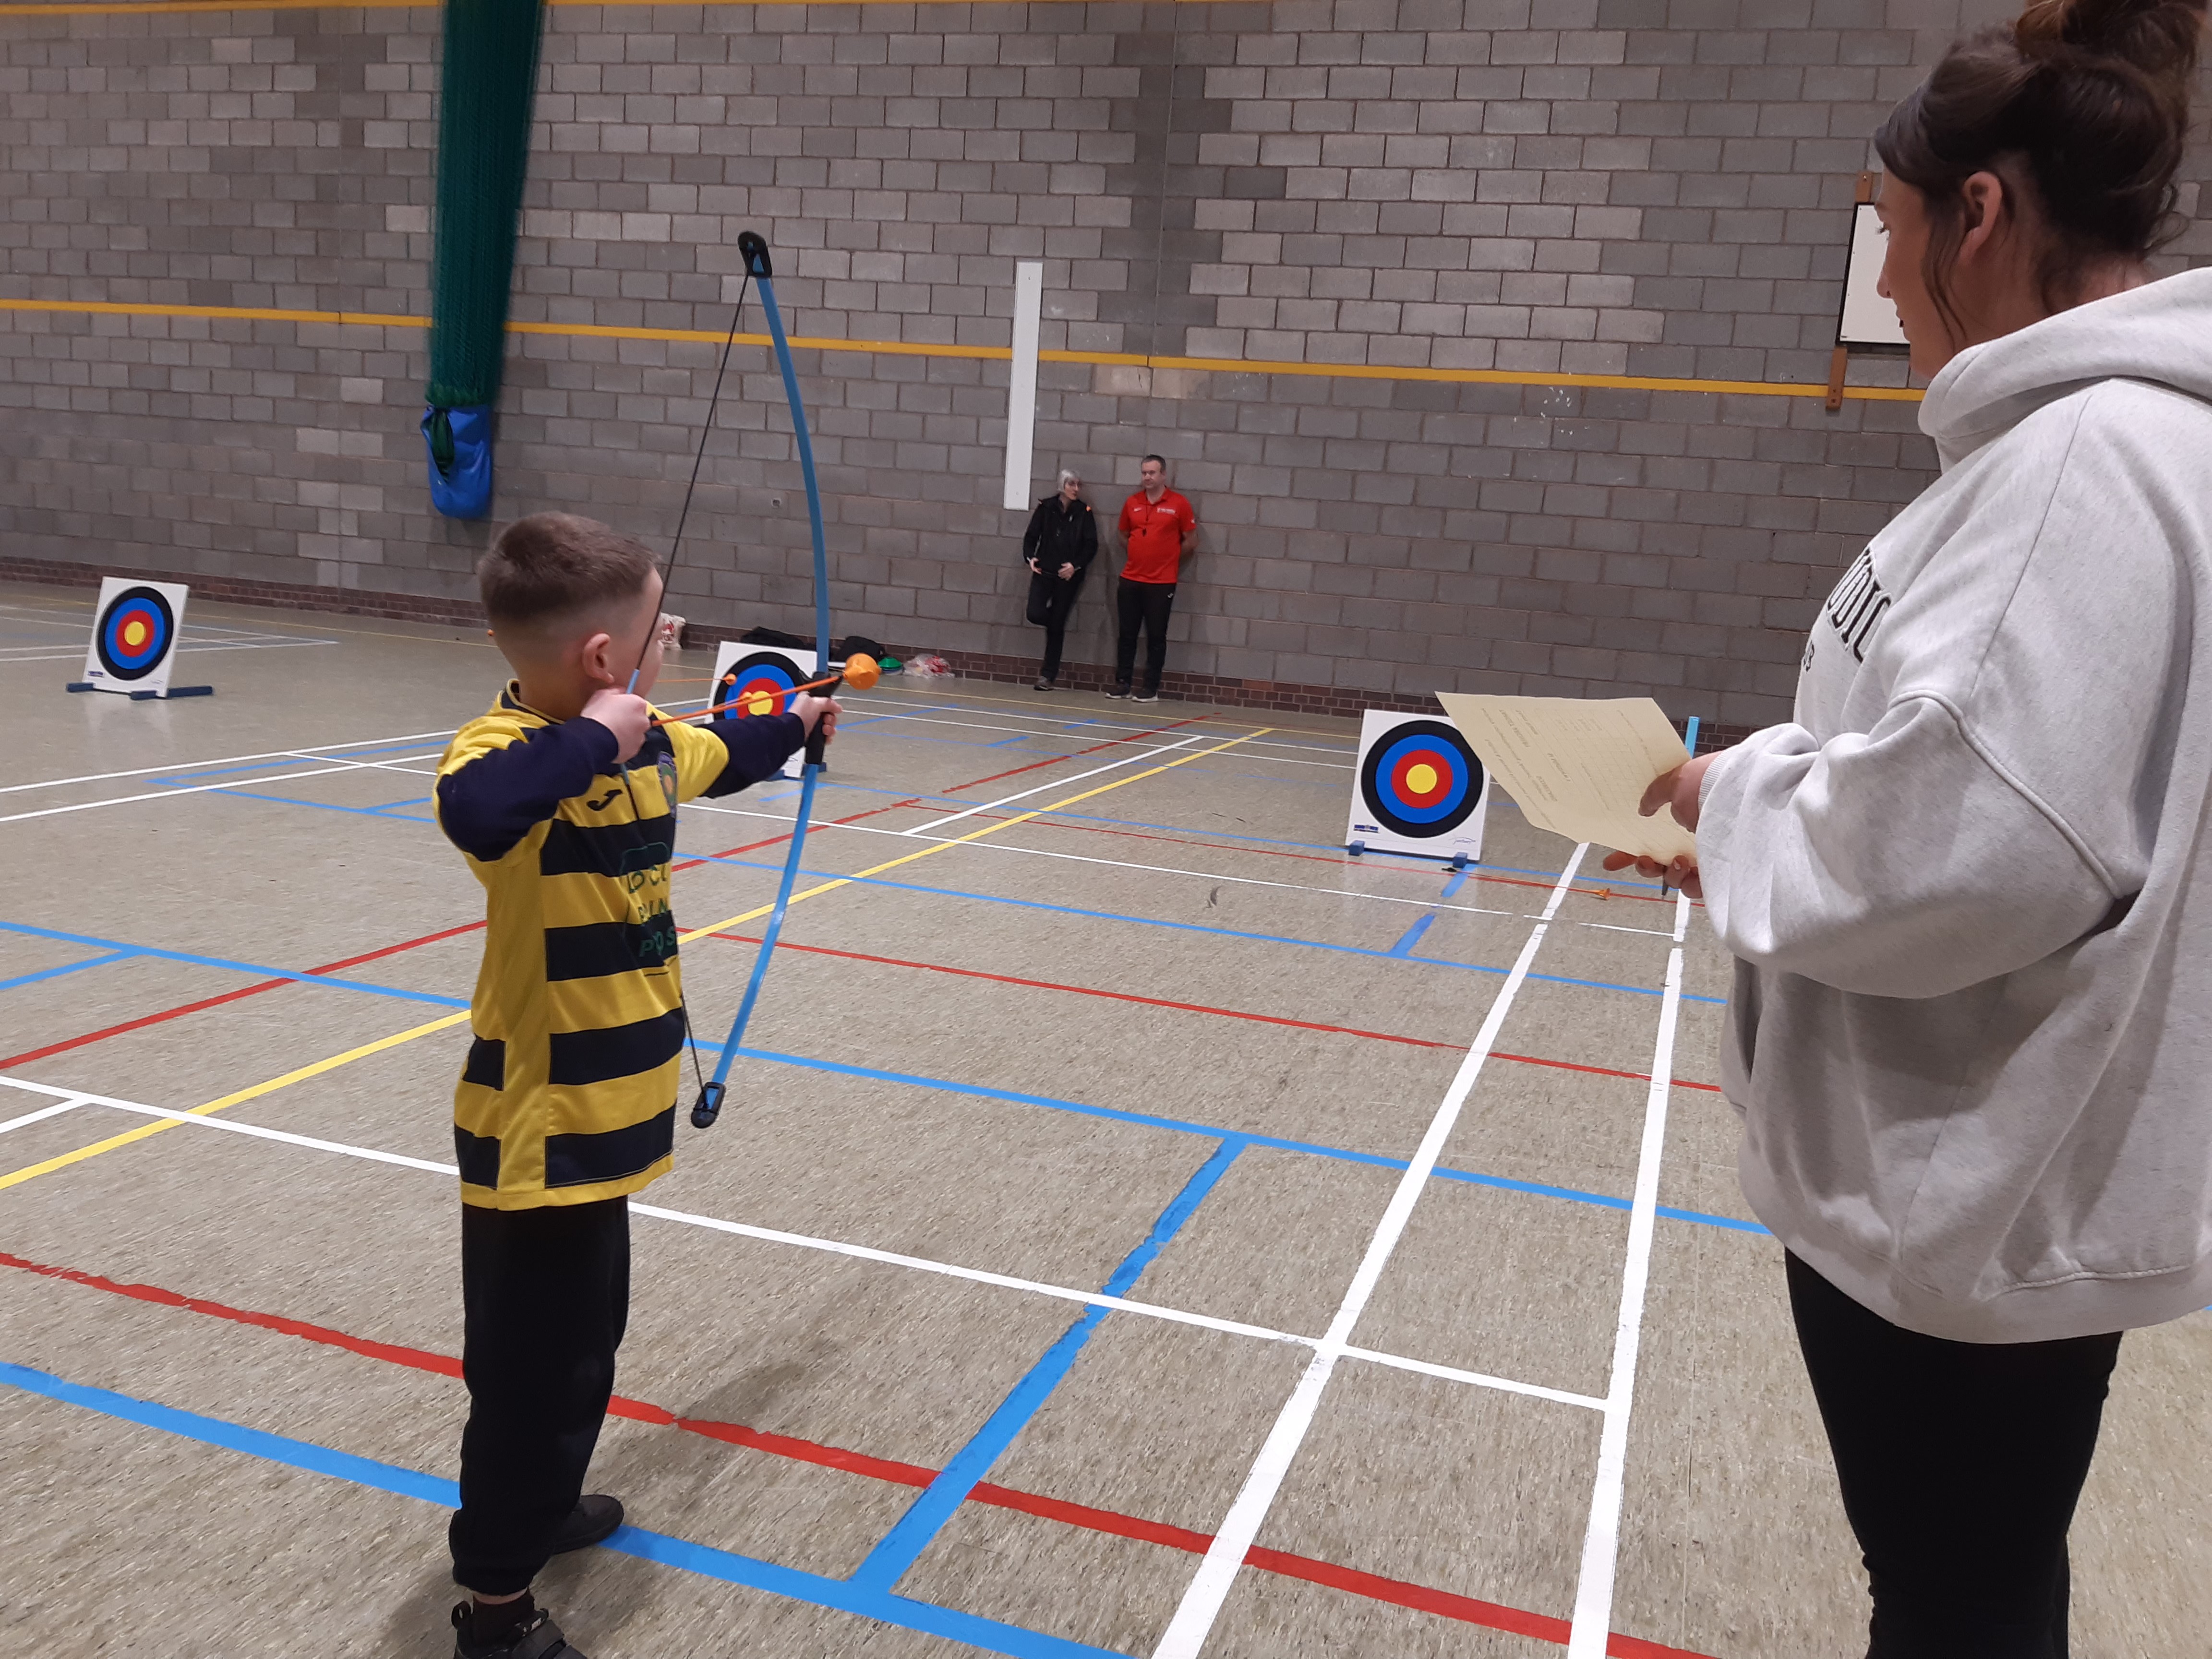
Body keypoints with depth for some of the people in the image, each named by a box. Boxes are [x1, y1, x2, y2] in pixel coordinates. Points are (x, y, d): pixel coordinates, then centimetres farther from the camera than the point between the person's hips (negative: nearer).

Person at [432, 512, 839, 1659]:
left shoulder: (646, 744, 2)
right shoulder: (509, 748, -24)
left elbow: (718, 757, 26)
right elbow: (476, 809, -50)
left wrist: (794, 724, 43)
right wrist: (594, 736, -37)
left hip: (600, 1122, 9)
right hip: (537, 1134, -9)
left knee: (582, 1339, 27)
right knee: (532, 1367, 5)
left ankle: (535, 1507, 50)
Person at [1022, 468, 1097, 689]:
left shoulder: (1084, 512, -2)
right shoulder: (1046, 507, 0)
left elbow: (1091, 546, -3)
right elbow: (1031, 536, 6)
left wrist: (1076, 565, -16)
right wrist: (1030, 558, -11)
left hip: (1068, 576, -1)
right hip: (1043, 571, 1)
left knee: (1056, 625, 1)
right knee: (1035, 614, -15)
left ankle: (1048, 675, 10)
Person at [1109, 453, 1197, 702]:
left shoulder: (1179, 504, -3)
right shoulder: (1132, 503, 8)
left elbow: (1190, 539, 3)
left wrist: (1168, 558, 6)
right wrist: (1144, 554, 11)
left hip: (1162, 583, -4)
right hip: (1130, 580, 4)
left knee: (1156, 637, 1)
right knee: (1127, 634, 7)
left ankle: (1152, 689, 7)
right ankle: (1122, 683, 16)